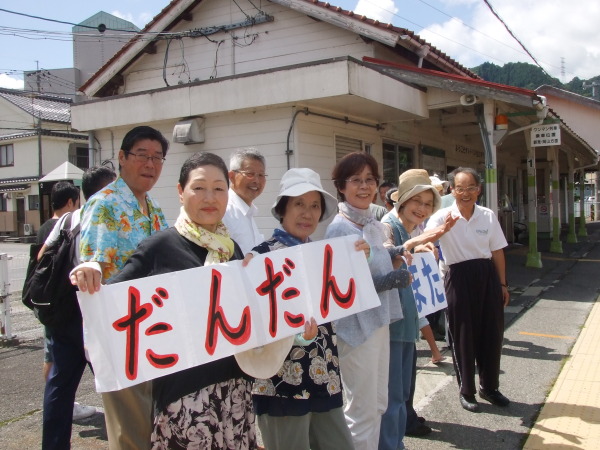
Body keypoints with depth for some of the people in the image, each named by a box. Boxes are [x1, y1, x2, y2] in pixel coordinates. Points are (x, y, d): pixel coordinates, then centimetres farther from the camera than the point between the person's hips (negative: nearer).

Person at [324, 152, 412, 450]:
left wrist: (396, 253, 4)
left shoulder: (373, 224, 7)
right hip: (356, 326, -8)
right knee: (362, 411, 6)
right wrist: (392, 280, -17)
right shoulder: (339, 229, -18)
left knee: (378, 404, 20)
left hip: (379, 321, 8)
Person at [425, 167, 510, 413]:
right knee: (463, 336, 6)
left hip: (487, 276, 4)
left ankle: (489, 387, 33)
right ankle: (466, 390, 25)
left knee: (492, 332, 11)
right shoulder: (443, 216, -8)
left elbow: (497, 252, 9)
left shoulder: (488, 216, 3)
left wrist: (503, 284, 9)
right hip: (459, 278, -4)